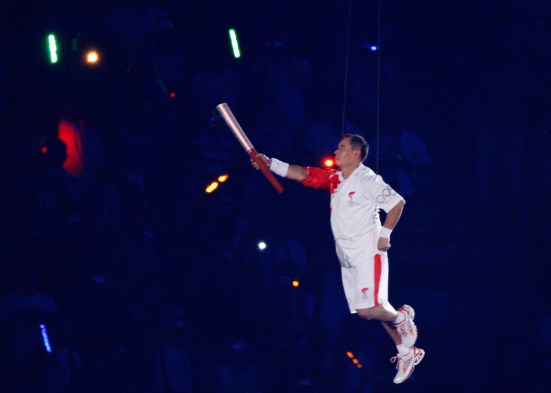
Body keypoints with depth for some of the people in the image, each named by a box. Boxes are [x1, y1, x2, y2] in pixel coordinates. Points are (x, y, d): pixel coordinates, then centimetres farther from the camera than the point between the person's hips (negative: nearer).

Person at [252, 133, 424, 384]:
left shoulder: (367, 180, -13)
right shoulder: (334, 179, 8)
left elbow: (397, 202, -11)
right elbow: (304, 174, 2)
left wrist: (385, 234, -12)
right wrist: (271, 164, -7)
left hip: (368, 255, -7)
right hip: (348, 259, 7)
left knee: (368, 310, -16)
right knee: (377, 309, 11)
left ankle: (402, 317, 13)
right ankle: (406, 353, 21)